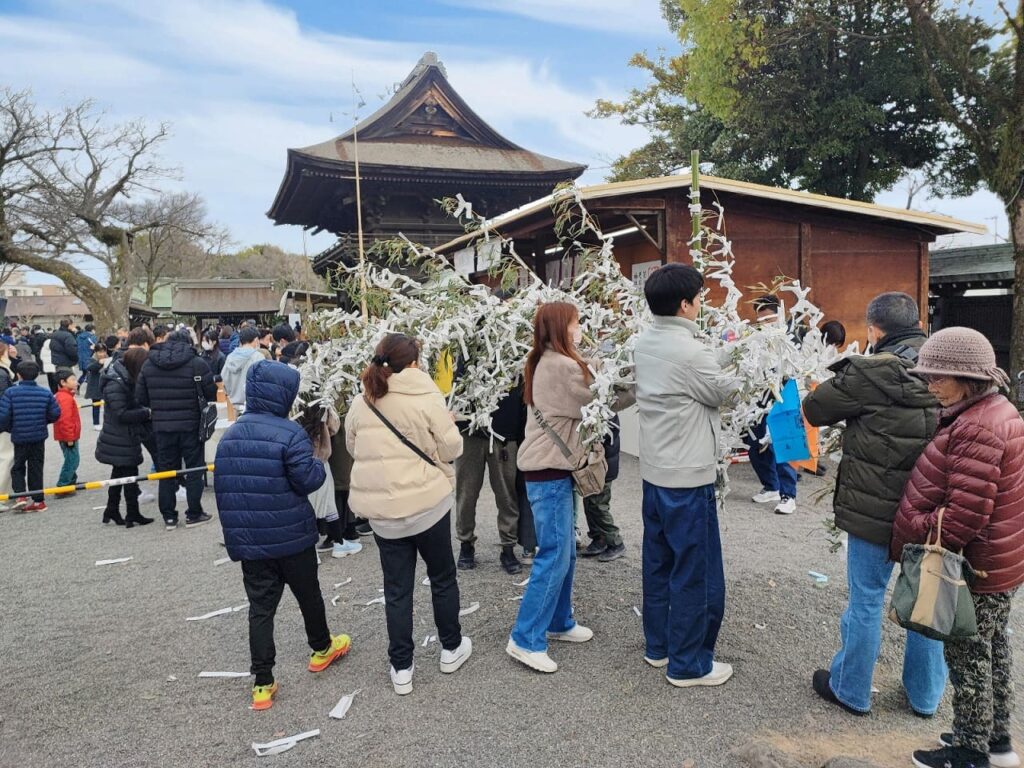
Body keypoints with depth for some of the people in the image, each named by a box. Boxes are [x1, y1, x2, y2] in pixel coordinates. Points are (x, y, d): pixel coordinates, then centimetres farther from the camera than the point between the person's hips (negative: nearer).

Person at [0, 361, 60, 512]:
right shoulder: (45, 393, -5)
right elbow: (55, 413, -3)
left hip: (19, 437, -2)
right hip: (39, 437, 2)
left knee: (18, 467, 16)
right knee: (36, 468, 10)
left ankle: (20, 496, 1)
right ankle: (38, 501, 12)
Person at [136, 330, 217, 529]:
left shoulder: (148, 364, 3)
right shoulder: (197, 363, -10)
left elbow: (141, 397, 4)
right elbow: (211, 393, -9)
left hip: (162, 426, 3)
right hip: (191, 425, -3)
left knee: (166, 469, 13)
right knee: (194, 468, 9)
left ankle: (168, 517, 17)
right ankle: (193, 514, 13)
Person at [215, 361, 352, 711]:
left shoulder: (230, 435, 4)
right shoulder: (290, 433, -17)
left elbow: (222, 486, 10)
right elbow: (308, 480, -21)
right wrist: (319, 465, 0)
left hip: (247, 540, 4)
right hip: (292, 537, -4)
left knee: (260, 607, 9)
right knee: (308, 594, 18)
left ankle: (262, 684, 9)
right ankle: (321, 648, 39)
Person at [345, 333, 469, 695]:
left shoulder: (361, 403, 2)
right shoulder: (426, 397, -12)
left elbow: (354, 448, 15)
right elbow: (452, 448, -10)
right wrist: (448, 423, 9)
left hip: (381, 509, 4)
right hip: (427, 502, -3)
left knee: (397, 588, 13)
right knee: (442, 577, 17)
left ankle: (401, 668, 19)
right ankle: (451, 648, 32)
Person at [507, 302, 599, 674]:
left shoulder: (544, 362, 12)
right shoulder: (563, 365, -18)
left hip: (548, 466, 10)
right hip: (550, 470, -10)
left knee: (565, 551, 17)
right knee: (554, 556, -5)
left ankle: (559, 622, 30)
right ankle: (525, 639, 3)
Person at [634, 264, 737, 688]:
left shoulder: (644, 343, 4)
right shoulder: (690, 352, -21)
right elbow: (725, 392, -7)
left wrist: (714, 363, 4)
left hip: (654, 471, 9)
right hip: (688, 477, -8)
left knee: (659, 561, 18)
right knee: (695, 571, 4)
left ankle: (658, 645, 32)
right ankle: (688, 664, 16)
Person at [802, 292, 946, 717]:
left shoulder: (869, 372, -19)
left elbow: (813, 410, -8)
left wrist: (853, 407, 12)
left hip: (875, 508, -5)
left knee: (867, 599, 9)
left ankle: (850, 689, 26)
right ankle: (925, 694, 34)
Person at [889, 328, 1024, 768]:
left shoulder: (976, 428, -26)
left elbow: (965, 515, -29)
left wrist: (914, 531, -15)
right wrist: (924, 526, 11)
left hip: (974, 567, -10)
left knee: (968, 657, 5)